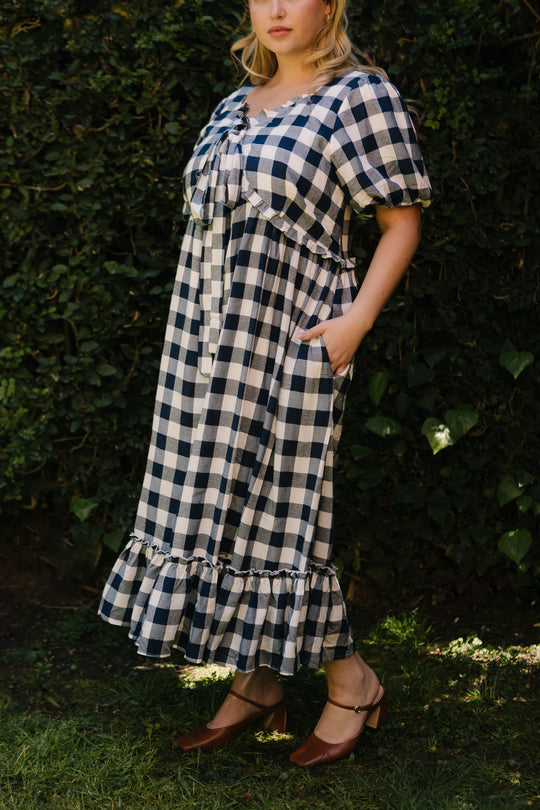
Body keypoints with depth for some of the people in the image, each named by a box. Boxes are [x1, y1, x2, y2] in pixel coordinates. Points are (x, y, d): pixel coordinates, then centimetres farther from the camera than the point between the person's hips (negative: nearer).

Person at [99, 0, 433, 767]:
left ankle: (353, 683, 12)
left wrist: (355, 321, -15)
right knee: (214, 506, 7)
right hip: (213, 346, 7)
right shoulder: (236, 108, 15)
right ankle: (255, 685, 19)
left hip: (290, 346, -7)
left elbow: (404, 220, -6)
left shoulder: (360, 94, -5)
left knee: (275, 513, -6)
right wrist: (194, 339, 16)